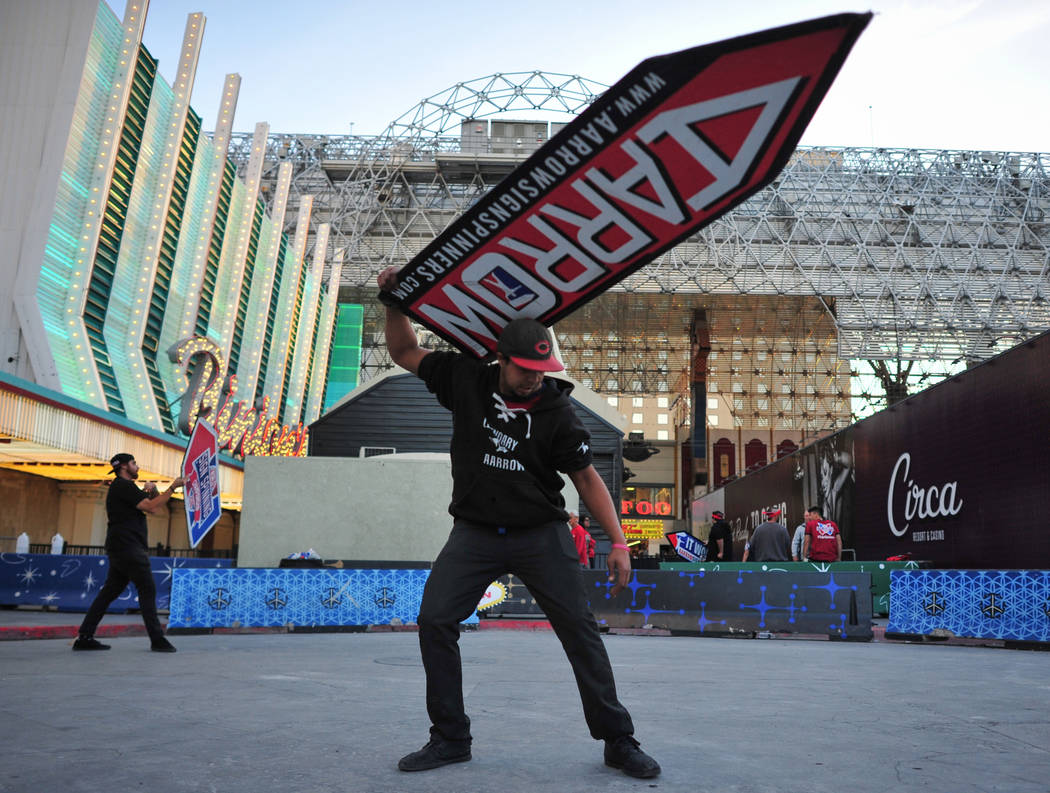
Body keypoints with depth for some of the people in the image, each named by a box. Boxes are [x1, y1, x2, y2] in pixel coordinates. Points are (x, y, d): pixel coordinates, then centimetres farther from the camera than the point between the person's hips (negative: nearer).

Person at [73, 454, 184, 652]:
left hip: (121, 550, 11)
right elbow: (151, 507, -17)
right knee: (148, 590, -8)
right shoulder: (123, 486, -10)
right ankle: (157, 640, -8)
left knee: (110, 592, 10)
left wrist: (147, 491, 12)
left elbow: (147, 504, 28)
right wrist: (172, 487, -14)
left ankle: (84, 637, 10)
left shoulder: (122, 487, 23)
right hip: (128, 548, -11)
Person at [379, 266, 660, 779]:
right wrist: (395, 300, -5)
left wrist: (619, 543, -9)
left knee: (579, 629, -4)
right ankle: (450, 739, 7)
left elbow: (586, 477, -2)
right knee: (434, 621, -8)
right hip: (474, 532, 2)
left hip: (541, 534, -1)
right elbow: (404, 352, 9)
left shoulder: (556, 410, -7)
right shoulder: (467, 380, -3)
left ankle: (618, 741, 9)